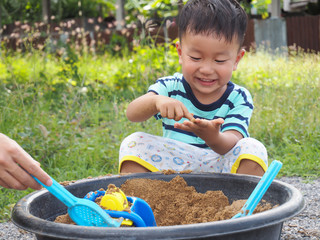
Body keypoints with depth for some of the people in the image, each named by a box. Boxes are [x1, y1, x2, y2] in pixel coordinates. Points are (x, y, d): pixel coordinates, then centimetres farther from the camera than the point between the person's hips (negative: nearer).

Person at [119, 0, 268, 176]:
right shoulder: (170, 87, -1)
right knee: (134, 142, -20)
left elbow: (231, 144, -19)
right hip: (169, 168, 1)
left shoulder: (238, 99, -4)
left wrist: (214, 138, -45)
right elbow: (132, 114, -16)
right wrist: (155, 101, -40)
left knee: (253, 148, -26)